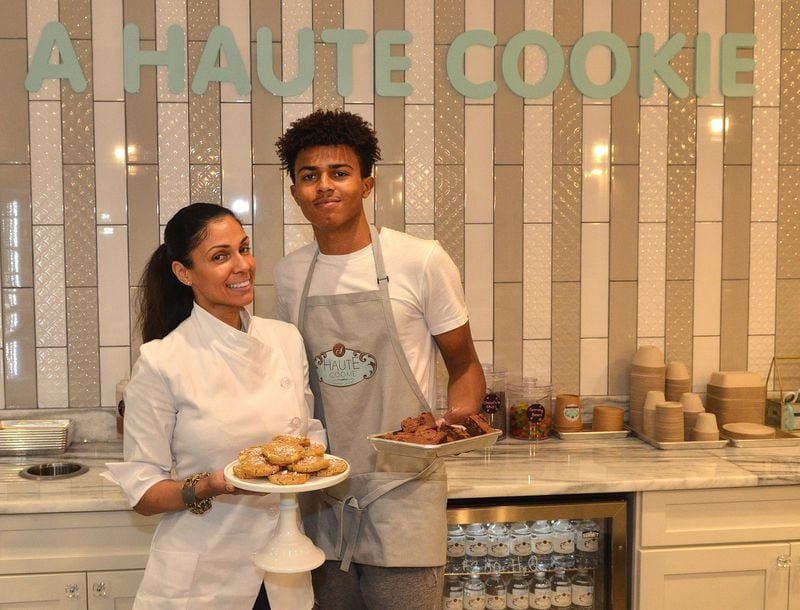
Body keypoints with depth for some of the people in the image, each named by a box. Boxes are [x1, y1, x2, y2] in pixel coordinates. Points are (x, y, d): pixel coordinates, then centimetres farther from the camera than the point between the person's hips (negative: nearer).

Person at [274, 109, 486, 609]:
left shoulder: (421, 261, -9)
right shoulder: (289, 274, 5)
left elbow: (465, 366, 0)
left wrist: (457, 420, -19)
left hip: (402, 494, -4)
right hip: (322, 496, 4)